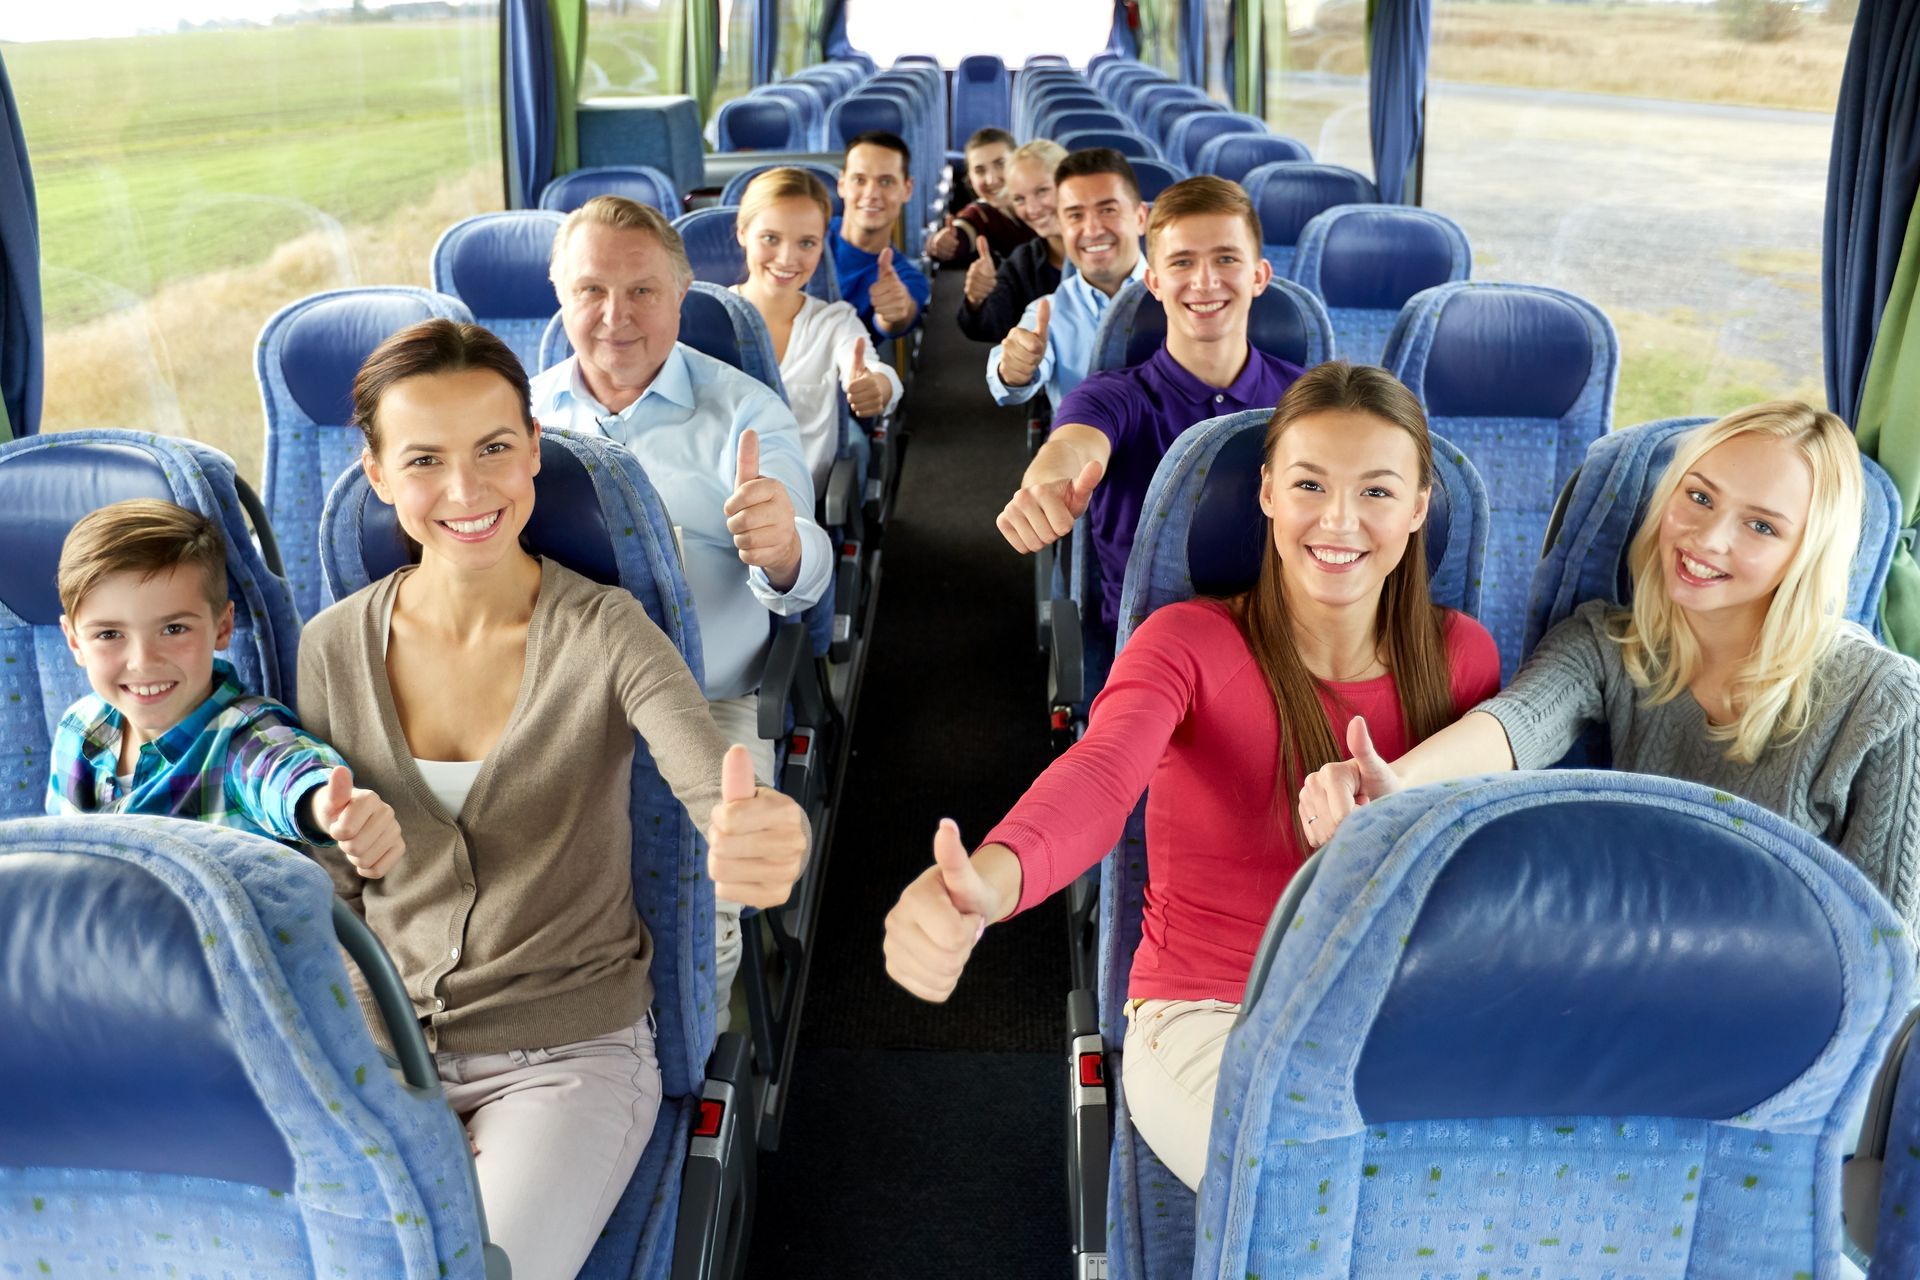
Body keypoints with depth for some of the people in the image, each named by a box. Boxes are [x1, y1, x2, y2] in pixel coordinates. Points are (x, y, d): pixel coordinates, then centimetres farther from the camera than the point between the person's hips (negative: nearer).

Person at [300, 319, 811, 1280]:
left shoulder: (605, 634, -12)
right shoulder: (334, 648, -2)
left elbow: (721, 791, -29)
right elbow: (330, 888, 6)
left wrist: (763, 838, -53)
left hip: (574, 1049, -3)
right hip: (389, 1050, 3)